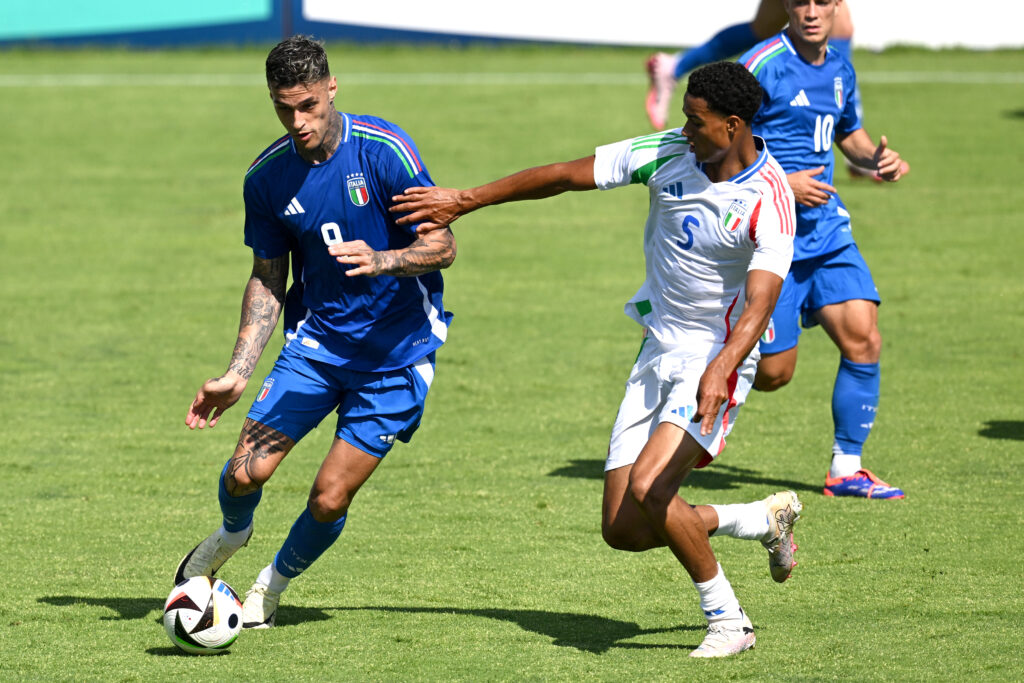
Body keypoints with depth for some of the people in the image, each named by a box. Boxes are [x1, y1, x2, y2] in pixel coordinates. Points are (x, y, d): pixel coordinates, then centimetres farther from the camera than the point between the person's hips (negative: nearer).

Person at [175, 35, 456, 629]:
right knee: (246, 472, -11)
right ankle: (232, 535, 27)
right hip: (316, 340, 3)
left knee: (330, 499, -8)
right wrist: (238, 373, 0)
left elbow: (443, 246, -14)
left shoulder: (384, 150, -16)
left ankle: (274, 584, 24)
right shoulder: (268, 175, -3)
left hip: (397, 351, -3)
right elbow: (268, 279, 7)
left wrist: (382, 260, -35)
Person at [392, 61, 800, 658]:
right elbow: (566, 176, 5)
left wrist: (719, 371, -46)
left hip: (719, 356, -6)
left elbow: (759, 303, -28)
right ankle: (767, 520, 24)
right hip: (660, 351, 6)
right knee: (623, 529, 1)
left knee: (647, 490, -26)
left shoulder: (770, 203, -18)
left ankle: (728, 621, -7)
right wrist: (466, 201, 7)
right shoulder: (667, 152, -3)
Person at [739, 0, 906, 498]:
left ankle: (846, 470, 4)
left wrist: (877, 158, 7)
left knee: (863, 340, -8)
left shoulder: (840, 71, 10)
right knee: (772, 373, -3)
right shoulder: (762, 65, -12)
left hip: (827, 231, 6)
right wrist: (782, 183, -20)